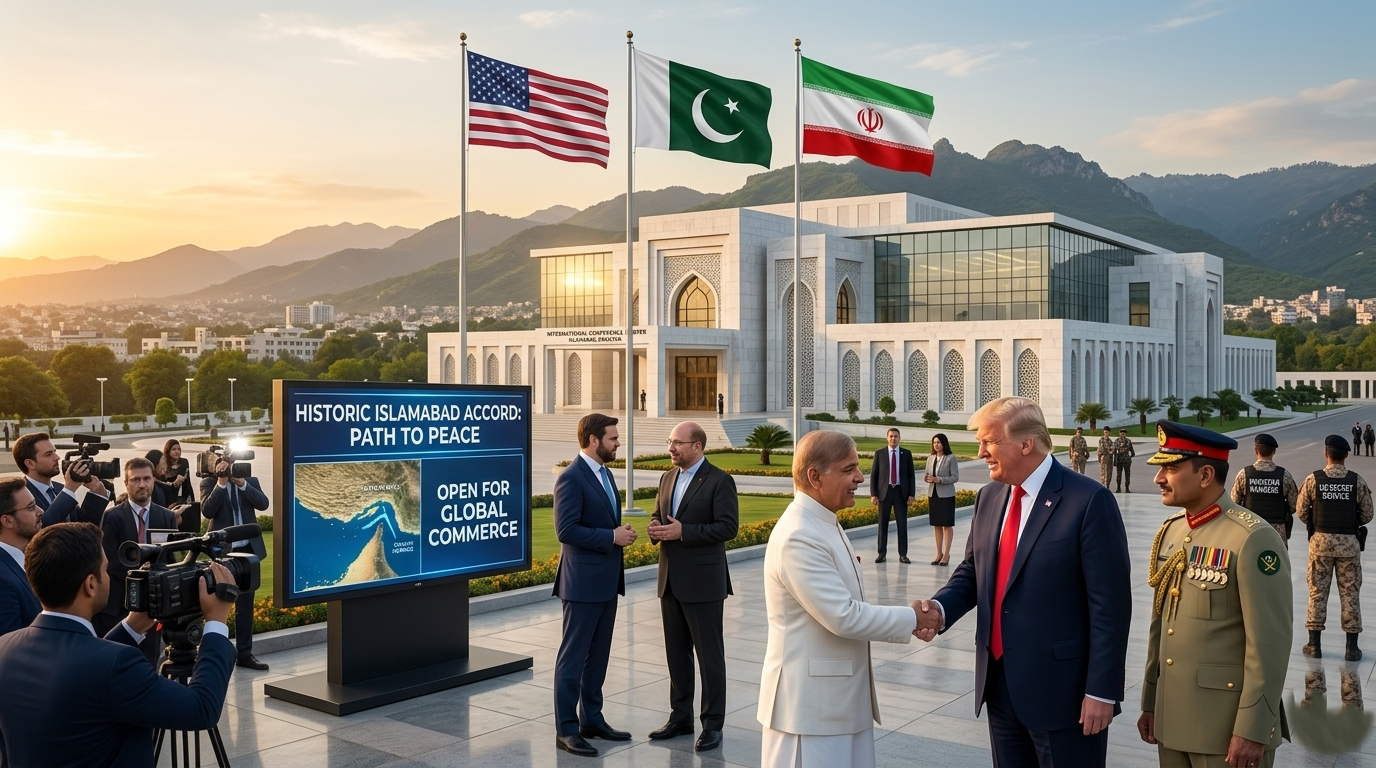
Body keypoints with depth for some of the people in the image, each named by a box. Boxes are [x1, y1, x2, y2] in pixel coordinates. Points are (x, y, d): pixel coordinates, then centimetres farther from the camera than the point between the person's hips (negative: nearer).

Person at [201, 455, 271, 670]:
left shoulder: (250, 481, 7)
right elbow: (207, 511, -16)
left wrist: (242, 483, -18)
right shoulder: (209, 483, 0)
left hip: (249, 548, 3)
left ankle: (244, 653, 15)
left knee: (246, 603, 8)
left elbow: (263, 504, -9)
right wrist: (221, 483, -19)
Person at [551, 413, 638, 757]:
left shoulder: (605, 473, 13)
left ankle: (591, 719, 25)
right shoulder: (571, 478, -16)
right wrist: (612, 537, -19)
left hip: (607, 580, 9)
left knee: (598, 655, 15)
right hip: (583, 582, -9)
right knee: (573, 657, 0)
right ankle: (566, 729, 7)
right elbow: (566, 530, -22)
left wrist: (621, 533, 2)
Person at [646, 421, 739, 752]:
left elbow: (728, 527, -16)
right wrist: (656, 528, -4)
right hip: (670, 581, 7)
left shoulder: (719, 481, -10)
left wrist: (682, 532, -22)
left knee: (709, 655, 3)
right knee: (676, 653, 14)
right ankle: (680, 717, 26)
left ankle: (712, 724, 12)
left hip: (702, 582, -7)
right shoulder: (667, 478, 12)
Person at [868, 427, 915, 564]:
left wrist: (911, 494, -2)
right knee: (883, 523, 4)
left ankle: (903, 554, 8)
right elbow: (873, 475, 2)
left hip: (901, 492, 1)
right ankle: (882, 553, 11)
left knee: (902, 524, 2)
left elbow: (911, 475, 6)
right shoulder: (879, 453, 2)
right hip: (885, 491, -1)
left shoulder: (906, 454, 5)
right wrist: (873, 494, -6)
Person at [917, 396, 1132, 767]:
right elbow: (972, 571, 14)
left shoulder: (1089, 501, -14)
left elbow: (1109, 604, -14)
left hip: (1061, 688, -6)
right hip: (999, 681, 7)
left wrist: (1102, 691, -16)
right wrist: (941, 608, -7)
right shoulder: (989, 497, 8)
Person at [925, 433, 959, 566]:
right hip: (933, 494, 5)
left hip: (946, 495, -5)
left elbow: (955, 477, -9)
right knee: (936, 525, 8)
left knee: (947, 525, 2)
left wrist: (939, 480, -20)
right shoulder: (930, 458, 9)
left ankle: (946, 554, 7)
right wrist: (928, 479, -10)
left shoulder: (951, 459, -6)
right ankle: (939, 553, 16)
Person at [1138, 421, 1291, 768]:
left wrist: (1252, 730, -17)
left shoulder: (1253, 539, -15)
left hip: (1228, 727, -7)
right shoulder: (1169, 532, 8)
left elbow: (1269, 644, -17)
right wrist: (1150, 702, 14)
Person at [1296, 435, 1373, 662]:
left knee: (1317, 591, 8)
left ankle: (1314, 644, 13)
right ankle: (1352, 646, 12)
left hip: (1320, 541, 0)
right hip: (1349, 543, 0)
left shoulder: (1313, 479, -8)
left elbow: (1301, 512, -3)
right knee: (1350, 593, 8)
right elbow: (1367, 515, 0)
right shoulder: (1357, 481, -6)